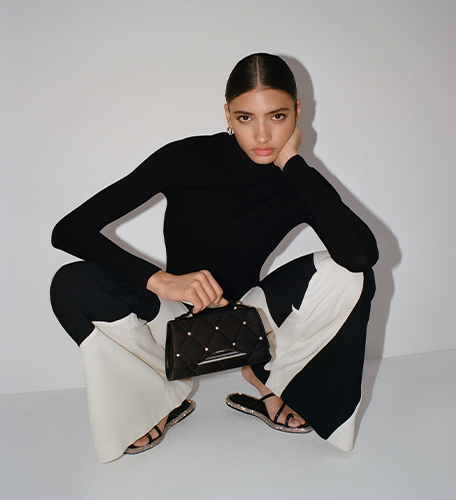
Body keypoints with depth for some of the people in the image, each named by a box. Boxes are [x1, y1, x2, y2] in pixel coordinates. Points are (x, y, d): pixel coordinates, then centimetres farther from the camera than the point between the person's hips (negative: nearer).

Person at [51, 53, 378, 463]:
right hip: (176, 319, -1)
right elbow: (69, 230, -22)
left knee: (349, 275, -22)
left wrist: (293, 163, -26)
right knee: (73, 286, -28)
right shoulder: (187, 158, -18)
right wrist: (160, 280, -37)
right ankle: (163, 399, -4)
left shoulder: (297, 184, -11)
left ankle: (266, 376, 2)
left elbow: (363, 254, -31)